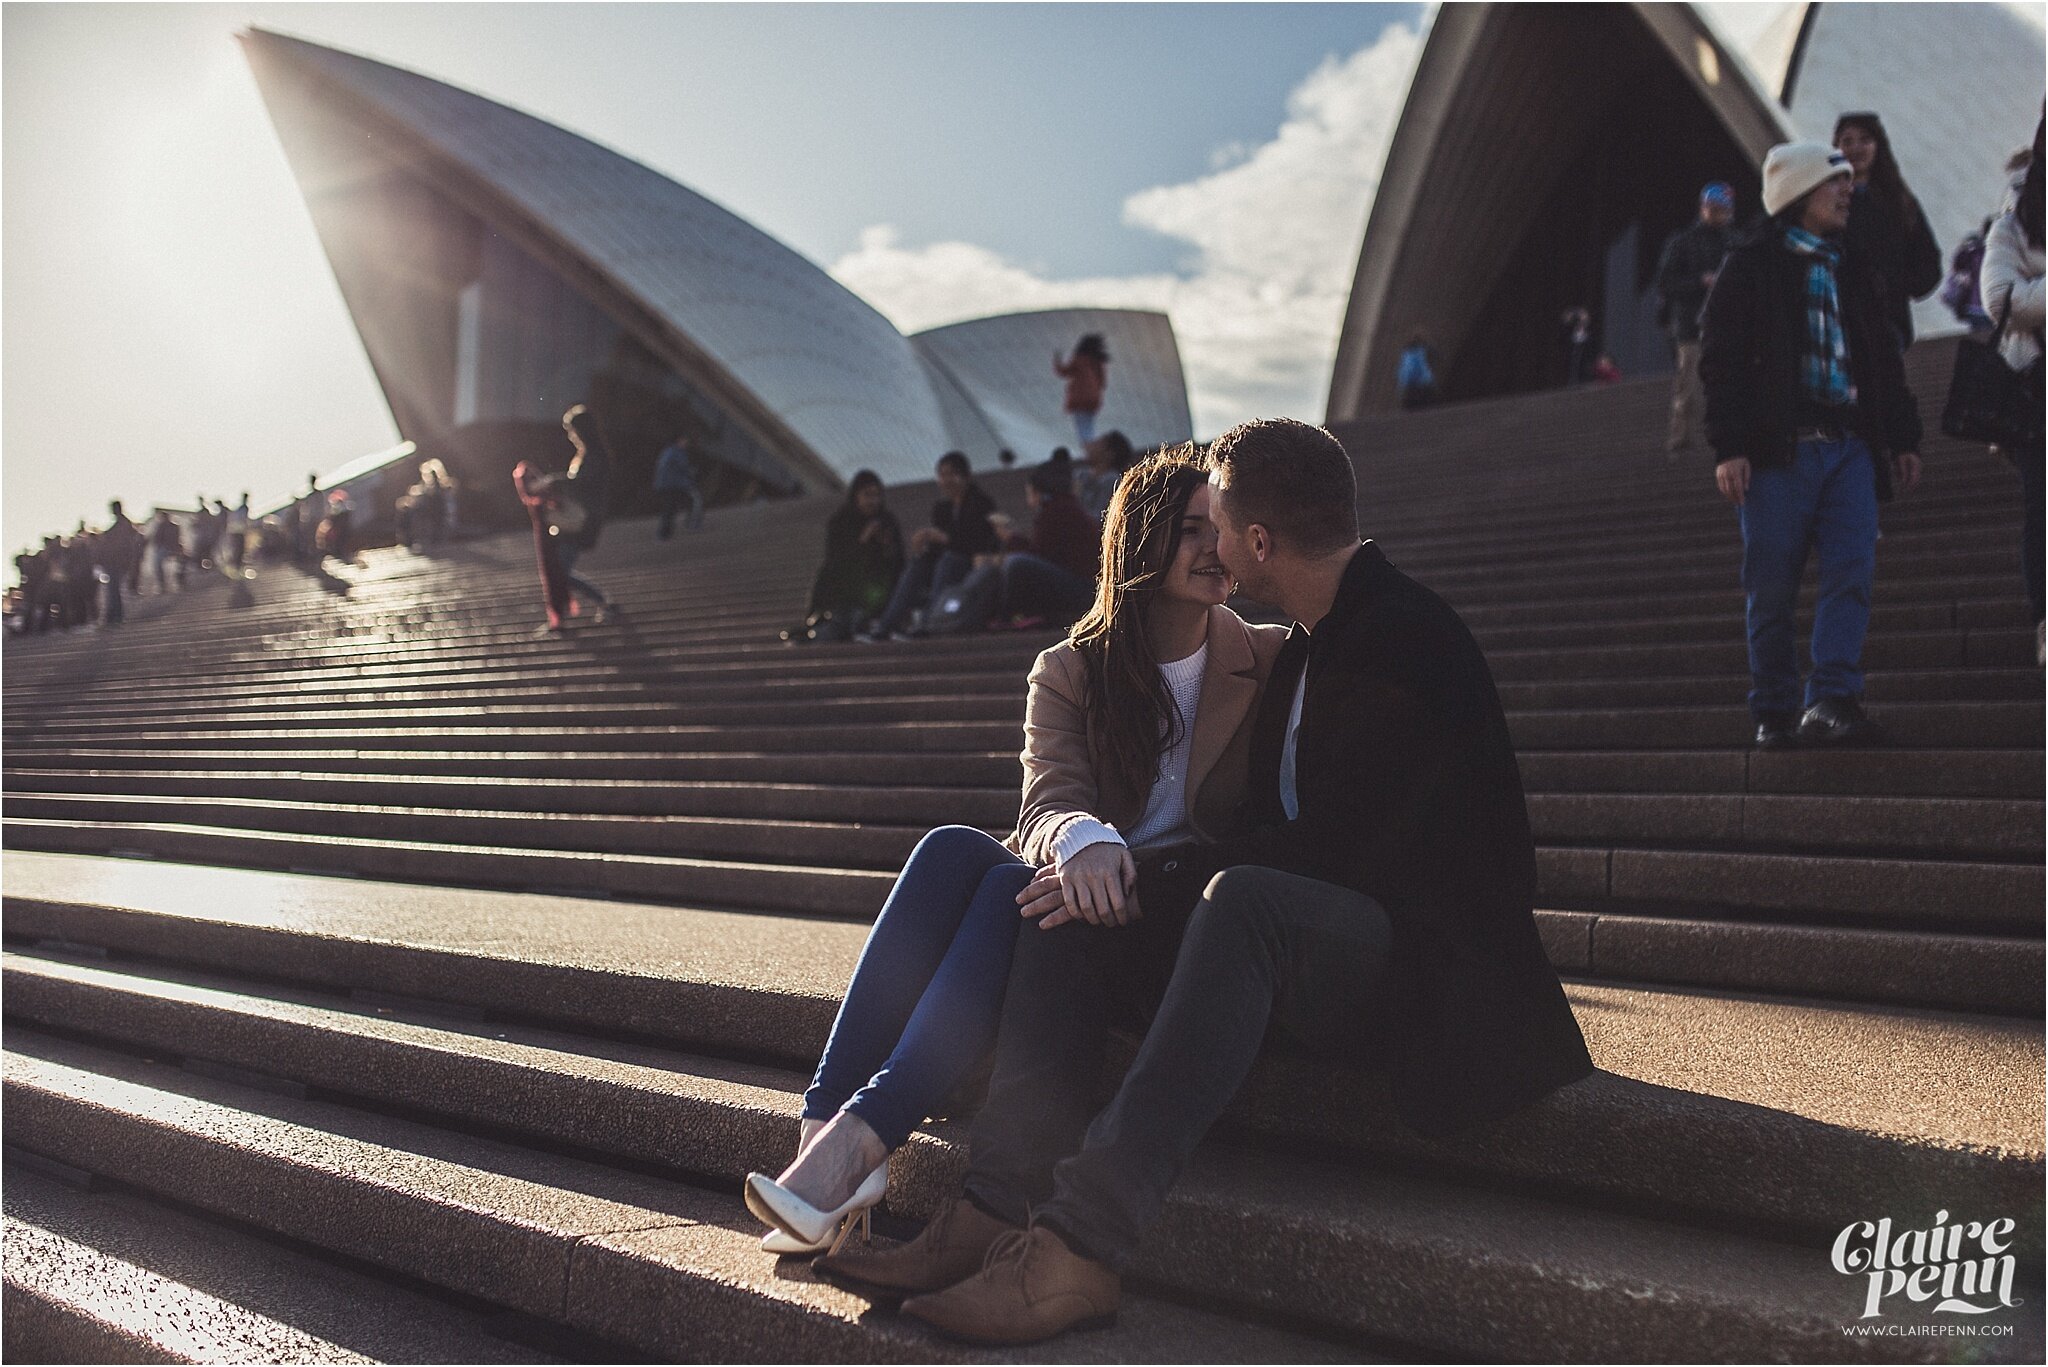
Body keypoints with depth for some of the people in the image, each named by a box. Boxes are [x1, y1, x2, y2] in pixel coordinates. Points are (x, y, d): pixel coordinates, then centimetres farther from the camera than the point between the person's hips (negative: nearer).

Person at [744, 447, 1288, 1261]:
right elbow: (1048, 802, -6)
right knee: (952, 848, -29)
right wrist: (1081, 840, -34)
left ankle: (855, 1143, -40)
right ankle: (824, 1130, -37)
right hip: (1090, 887, 3)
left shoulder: (1271, 663, 7)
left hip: (1185, 916, -2)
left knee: (1013, 884, -32)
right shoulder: (1069, 671, 10)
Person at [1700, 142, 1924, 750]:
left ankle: (1832, 701, -15)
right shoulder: (1752, 263, 4)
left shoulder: (1854, 270, 21)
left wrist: (1903, 437, 16)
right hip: (1778, 449, -5)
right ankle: (1774, 716, 9)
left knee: (1853, 570, -12)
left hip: (1851, 448, 5)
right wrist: (1728, 446, -13)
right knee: (1772, 591, -1)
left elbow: (1884, 359, 25)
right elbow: (1720, 358, -4)